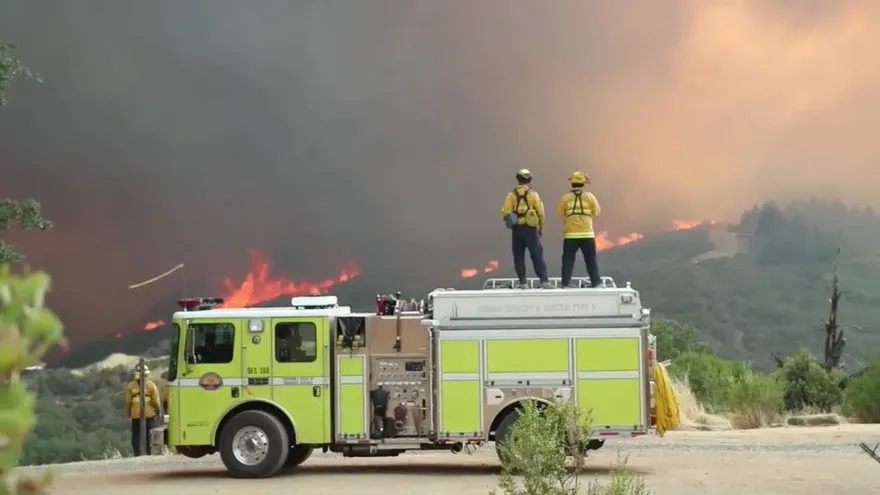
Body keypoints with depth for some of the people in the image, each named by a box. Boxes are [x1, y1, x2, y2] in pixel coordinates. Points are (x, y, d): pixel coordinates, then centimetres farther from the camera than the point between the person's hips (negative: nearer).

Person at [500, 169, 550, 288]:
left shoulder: (511, 195, 1)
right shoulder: (533, 194, 0)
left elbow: (505, 212, -7)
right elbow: (540, 212, -2)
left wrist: (509, 222, 11)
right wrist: (541, 227, 9)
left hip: (517, 229, 1)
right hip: (530, 228, -1)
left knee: (519, 257, 7)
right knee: (537, 255, 0)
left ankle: (523, 282, 3)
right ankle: (544, 280, -7)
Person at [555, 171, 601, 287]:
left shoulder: (566, 197, -1)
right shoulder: (589, 196, -1)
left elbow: (559, 213, 3)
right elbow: (597, 212, 3)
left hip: (570, 235, 0)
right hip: (587, 234, 0)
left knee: (568, 259, 5)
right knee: (591, 259, 8)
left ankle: (565, 282, 2)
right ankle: (595, 281, 7)